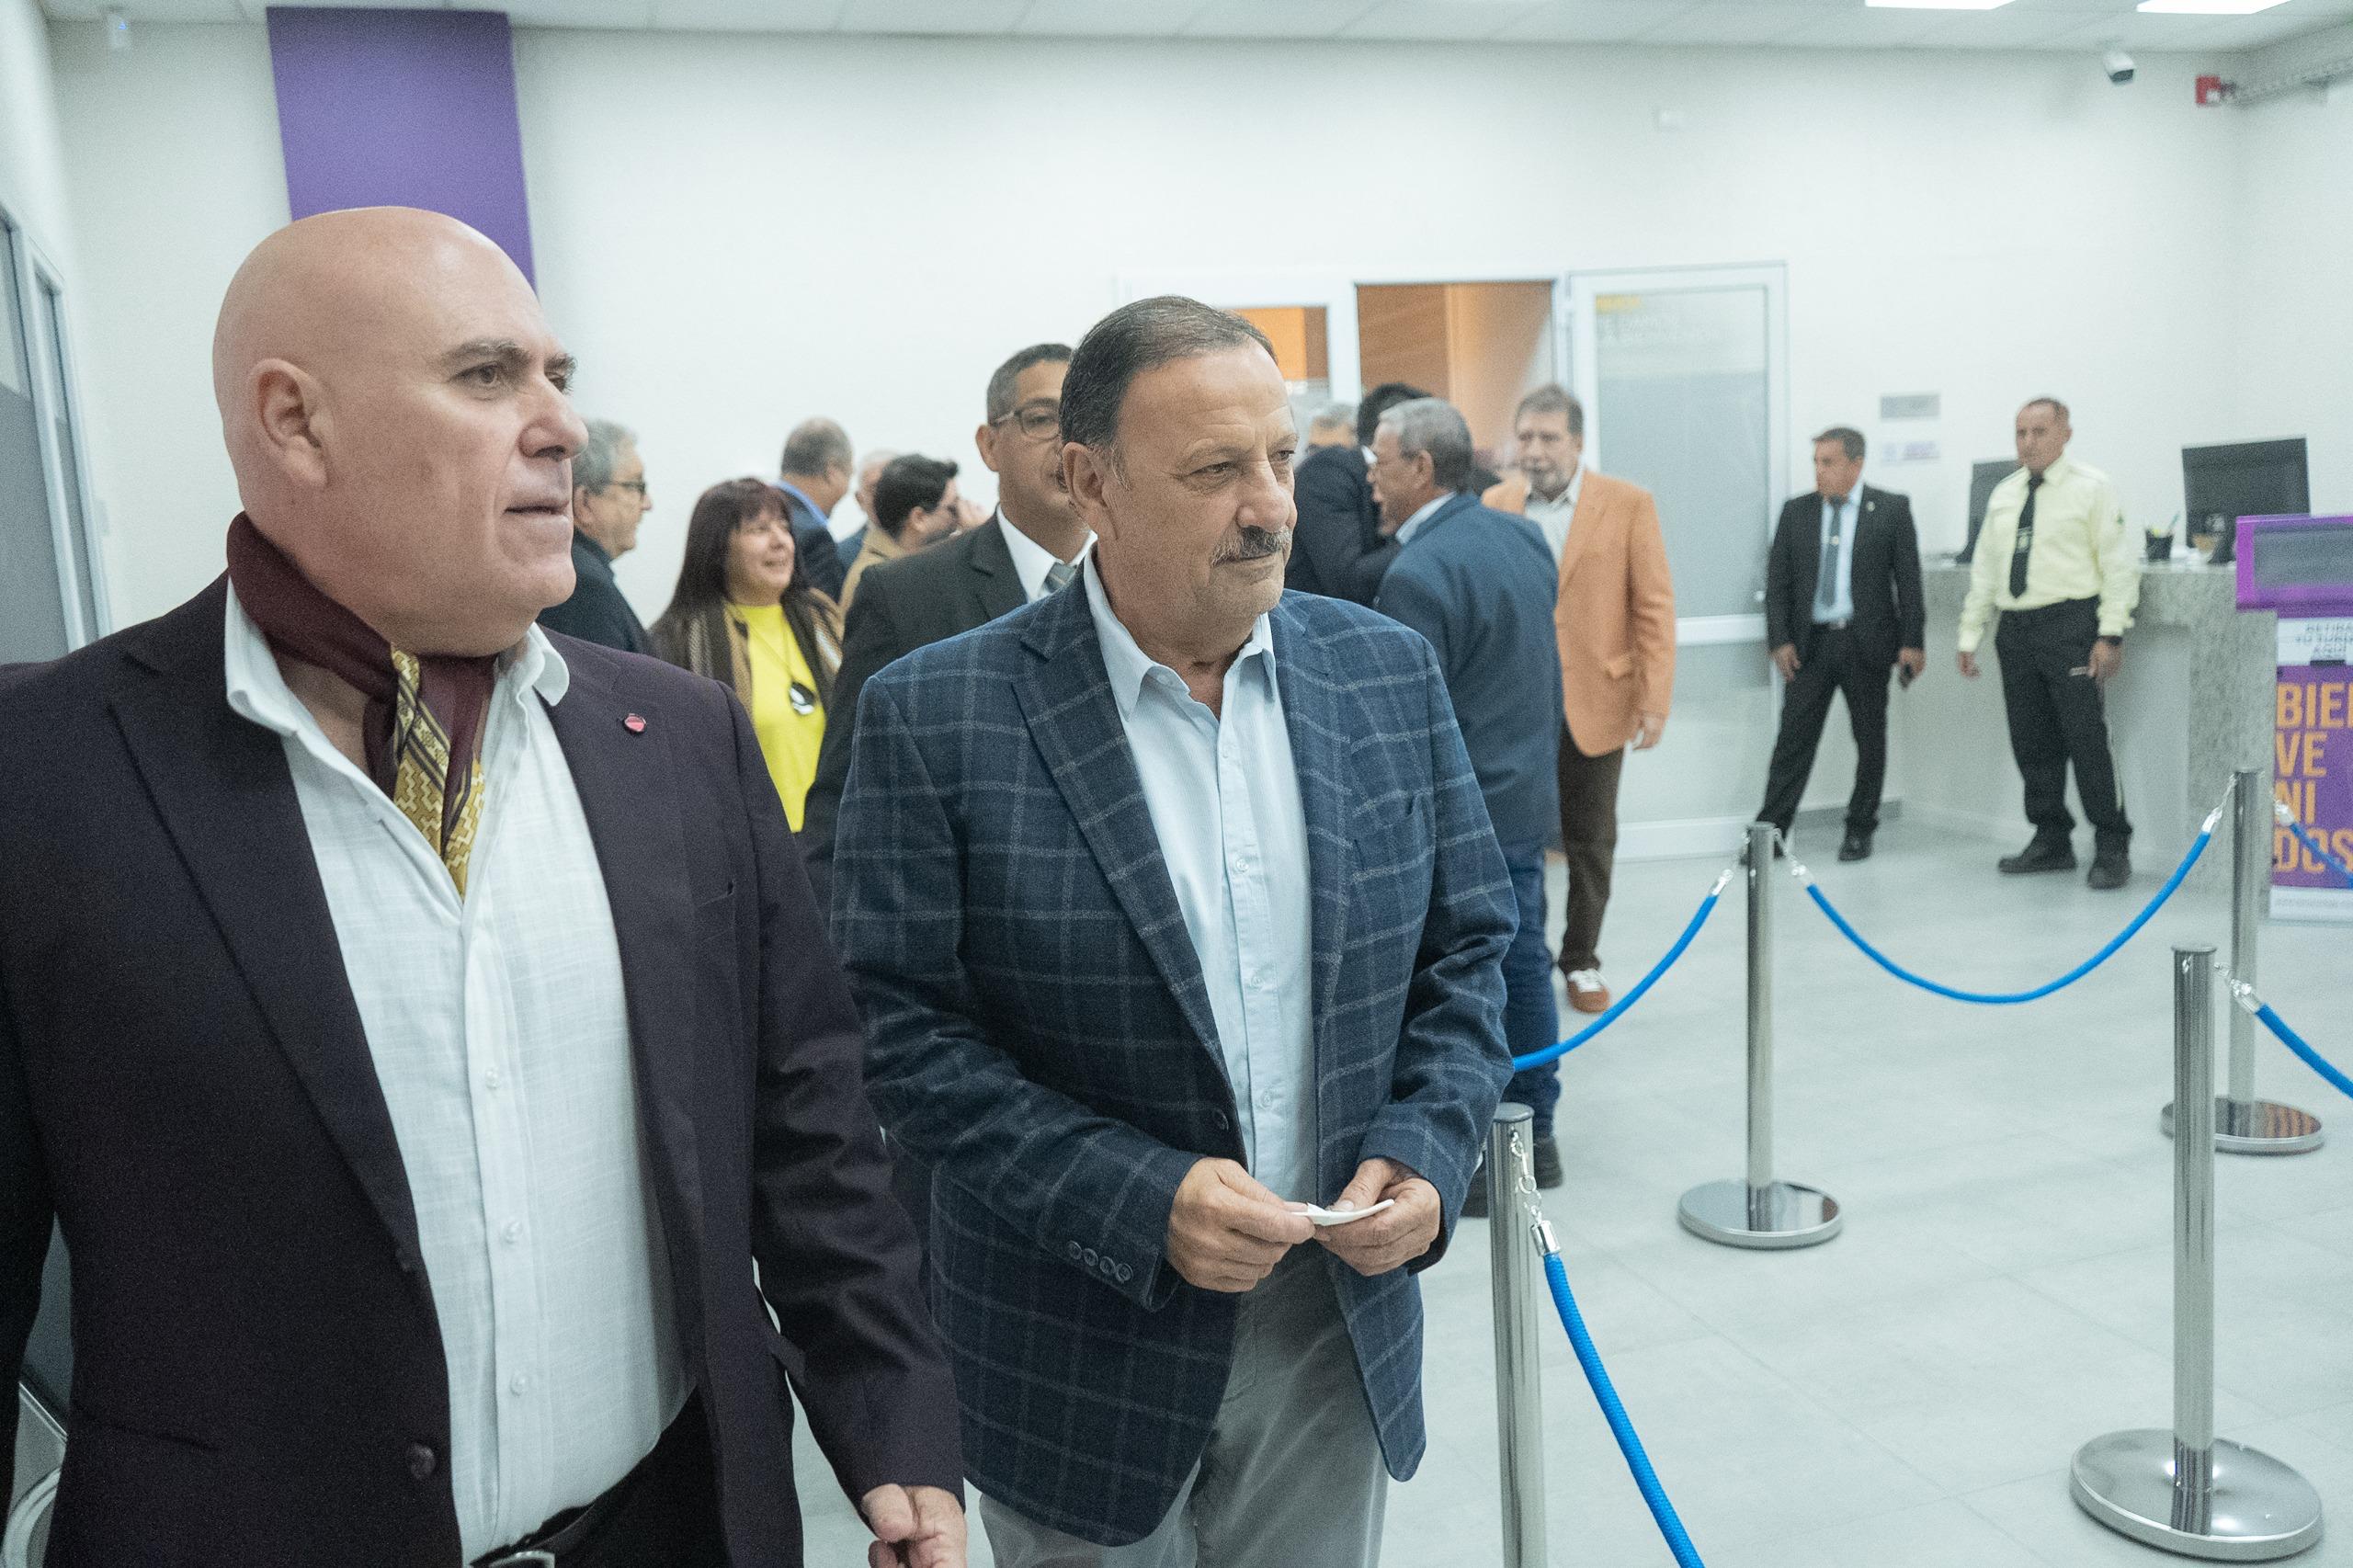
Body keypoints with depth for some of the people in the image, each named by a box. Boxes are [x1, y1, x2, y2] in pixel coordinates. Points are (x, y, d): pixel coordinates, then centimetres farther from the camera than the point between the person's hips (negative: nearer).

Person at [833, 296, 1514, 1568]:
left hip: (1341, 1320, 4)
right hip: (1083, 1357, -3)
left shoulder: (1390, 673, -1)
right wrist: (1139, 1199, -21)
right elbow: (898, 1032, -13)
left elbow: (1467, 949, 5)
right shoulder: (936, 716, -13)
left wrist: (1427, 1151, -10)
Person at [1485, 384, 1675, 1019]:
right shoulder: (1494, 505, 3)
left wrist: (1654, 699, -9)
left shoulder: (1629, 504, -2)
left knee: (1590, 841, 10)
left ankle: (1581, 960, 26)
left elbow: (1654, 606, -3)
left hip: (1595, 700, -1)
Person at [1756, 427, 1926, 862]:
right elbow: (1777, 581, 5)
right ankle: (1770, 831, 1)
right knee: (1793, 739, -2)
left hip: (1867, 643, -1)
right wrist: (1779, 640, -4)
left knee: (1870, 740, 8)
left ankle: (1860, 830, 20)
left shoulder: (1892, 509, 0)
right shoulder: (1796, 512, 6)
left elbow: (1909, 579, -1)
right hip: (1810, 642, 1)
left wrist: (1913, 641, -7)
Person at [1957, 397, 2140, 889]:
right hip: (2016, 627, 6)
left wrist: (2111, 635, -14)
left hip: (2070, 625, -5)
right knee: (2032, 745, 8)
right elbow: (1984, 570, 17)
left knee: (2087, 739, -8)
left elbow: (2118, 565, -6)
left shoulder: (2091, 488, -2)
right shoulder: (2004, 495, 15)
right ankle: (2051, 842, 17)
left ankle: (2112, 849, 0)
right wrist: (1970, 636, 12)